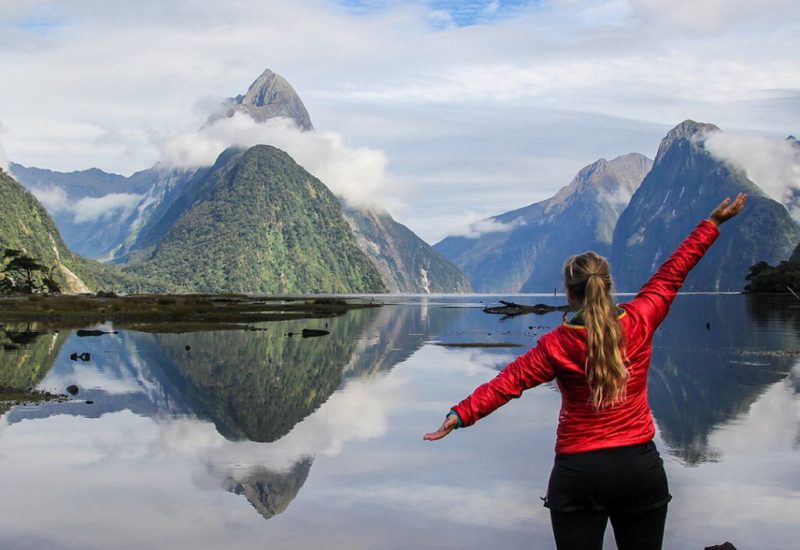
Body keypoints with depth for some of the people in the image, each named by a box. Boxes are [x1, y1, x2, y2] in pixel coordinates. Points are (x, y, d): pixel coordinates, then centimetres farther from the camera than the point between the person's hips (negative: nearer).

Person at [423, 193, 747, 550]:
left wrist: (461, 415, -14)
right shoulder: (639, 322, -4)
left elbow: (507, 383, -14)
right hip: (640, 467, 3)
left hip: (580, 471, -2)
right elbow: (672, 273, 5)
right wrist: (712, 223, 16)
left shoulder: (556, 345, -10)